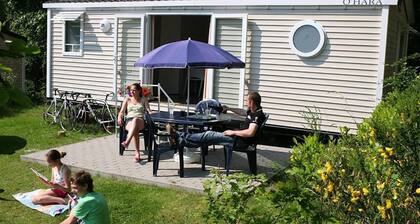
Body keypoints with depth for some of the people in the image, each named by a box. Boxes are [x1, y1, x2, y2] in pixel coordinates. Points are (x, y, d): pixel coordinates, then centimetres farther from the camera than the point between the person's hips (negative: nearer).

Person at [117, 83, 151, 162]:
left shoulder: (143, 100, 18)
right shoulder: (127, 99, 19)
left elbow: (149, 111, 11)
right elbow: (121, 112, 14)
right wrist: (119, 118, -7)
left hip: (140, 121, -1)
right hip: (129, 120, 1)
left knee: (135, 120, -42)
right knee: (135, 131, -38)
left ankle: (127, 142, -56)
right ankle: (137, 153, -39)